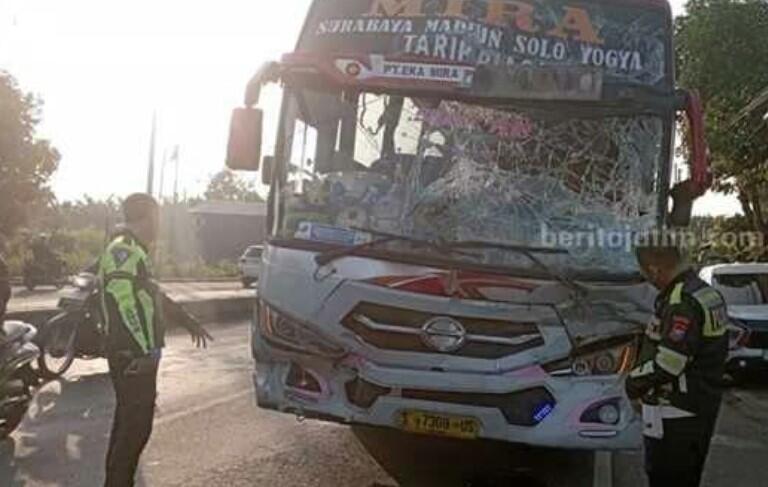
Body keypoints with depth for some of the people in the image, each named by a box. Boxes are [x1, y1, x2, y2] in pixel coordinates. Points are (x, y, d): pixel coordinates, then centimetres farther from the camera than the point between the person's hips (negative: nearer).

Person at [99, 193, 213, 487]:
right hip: (134, 356, -11)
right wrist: (146, 350, -28)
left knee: (127, 421, 18)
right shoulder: (124, 251, -17)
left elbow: (153, 295, 26)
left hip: (135, 353, 11)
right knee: (137, 425, -7)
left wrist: (188, 322, 26)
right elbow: (126, 303, -26)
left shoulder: (135, 251, 17)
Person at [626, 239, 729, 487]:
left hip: (675, 418, -10)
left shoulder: (683, 302, -23)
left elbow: (667, 362, -28)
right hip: (702, 411, 10)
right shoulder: (707, 293, 9)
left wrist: (633, 382, -12)